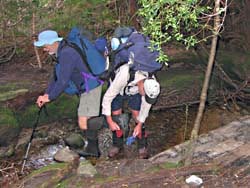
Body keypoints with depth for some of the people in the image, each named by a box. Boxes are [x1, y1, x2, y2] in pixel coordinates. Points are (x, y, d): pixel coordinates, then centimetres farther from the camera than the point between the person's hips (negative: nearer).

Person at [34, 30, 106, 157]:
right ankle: (92, 149, 26)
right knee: (85, 123, 16)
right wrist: (46, 94, 11)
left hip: (91, 89, -10)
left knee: (84, 124, -12)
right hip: (86, 89, 10)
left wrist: (50, 97, -13)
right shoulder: (62, 53, 13)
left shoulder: (66, 54, -21)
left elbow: (63, 81, -23)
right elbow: (57, 77, 20)